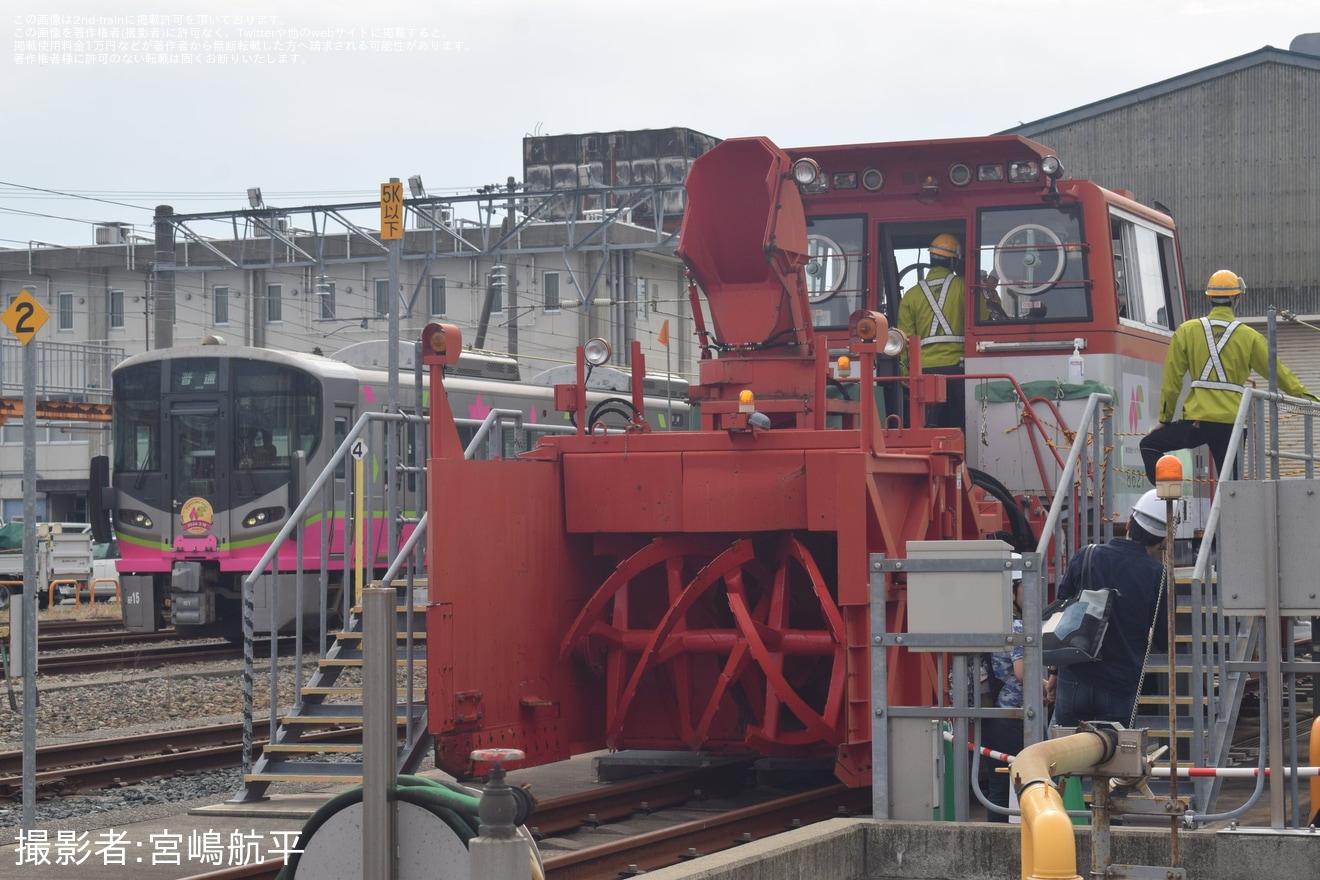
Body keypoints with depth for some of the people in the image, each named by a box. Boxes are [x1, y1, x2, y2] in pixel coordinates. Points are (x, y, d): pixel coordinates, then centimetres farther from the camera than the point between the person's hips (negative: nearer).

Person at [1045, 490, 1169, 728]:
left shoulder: (1086, 557, -1)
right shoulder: (1156, 575, -6)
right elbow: (1162, 641, 2)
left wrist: (1053, 673, 12)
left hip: (1074, 681, 2)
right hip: (1120, 688, -2)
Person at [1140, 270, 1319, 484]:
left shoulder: (1186, 331, 3)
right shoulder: (1249, 336, 4)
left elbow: (1172, 379, 5)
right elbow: (1278, 372, 12)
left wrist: (1165, 418, 15)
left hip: (1197, 420, -1)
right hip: (1233, 422, 1)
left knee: (1149, 445, 16)